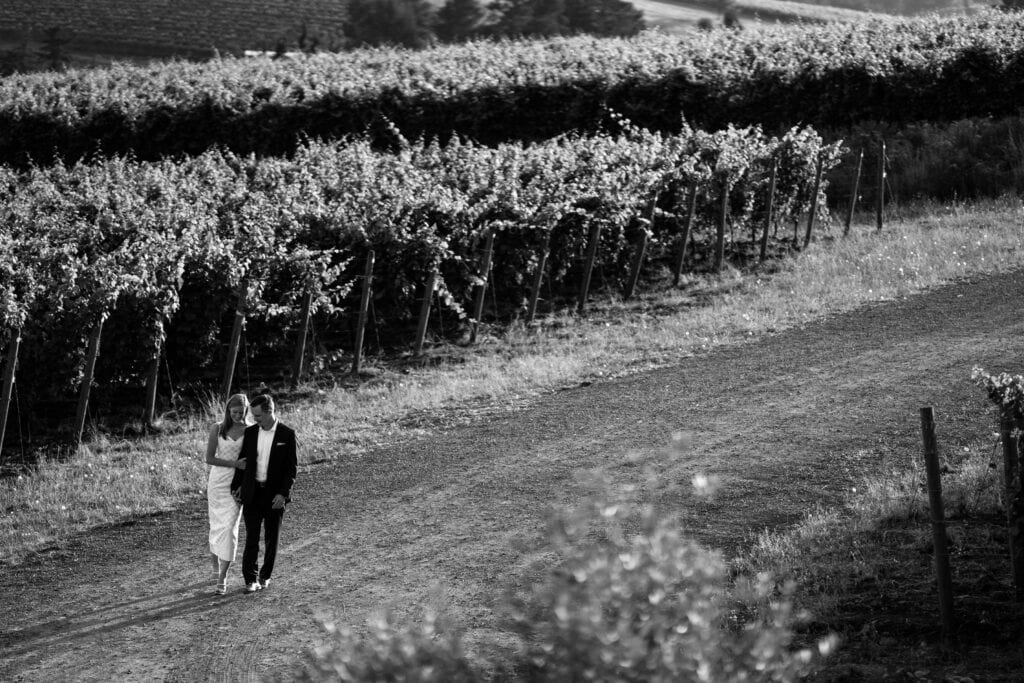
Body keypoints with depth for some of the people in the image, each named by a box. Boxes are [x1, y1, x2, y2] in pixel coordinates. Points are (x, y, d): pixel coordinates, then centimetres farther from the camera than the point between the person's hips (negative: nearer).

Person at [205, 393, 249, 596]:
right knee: (217, 525, 9)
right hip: (217, 482, 1)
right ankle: (215, 563, 35)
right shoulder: (217, 428, -2)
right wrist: (234, 463, -17)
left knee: (229, 527, -8)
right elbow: (209, 459, -6)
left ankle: (222, 579, -7)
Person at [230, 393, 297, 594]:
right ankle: (250, 579, -2)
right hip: (252, 493, 2)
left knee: (272, 538, 8)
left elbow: (292, 467, -6)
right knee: (251, 537, -4)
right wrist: (236, 486, 5)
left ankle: (265, 576, 22)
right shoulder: (250, 433, 4)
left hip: (275, 495, -2)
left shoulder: (287, 434, -6)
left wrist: (283, 493, -13)